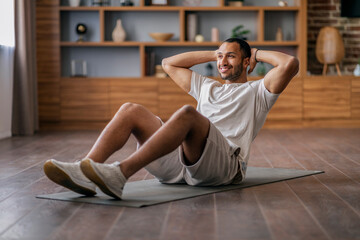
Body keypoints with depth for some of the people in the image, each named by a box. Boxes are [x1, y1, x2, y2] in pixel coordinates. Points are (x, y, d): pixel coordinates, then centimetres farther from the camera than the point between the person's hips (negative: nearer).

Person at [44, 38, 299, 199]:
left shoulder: (257, 91, 21)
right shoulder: (207, 87, 38)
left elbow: (290, 64, 4)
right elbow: (169, 63, 43)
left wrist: (258, 53, 21)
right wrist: (213, 53, 41)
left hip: (223, 164, -6)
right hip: (182, 160, 6)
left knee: (187, 113, -37)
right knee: (131, 110, -14)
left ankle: (121, 173, -54)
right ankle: (85, 171, -38)